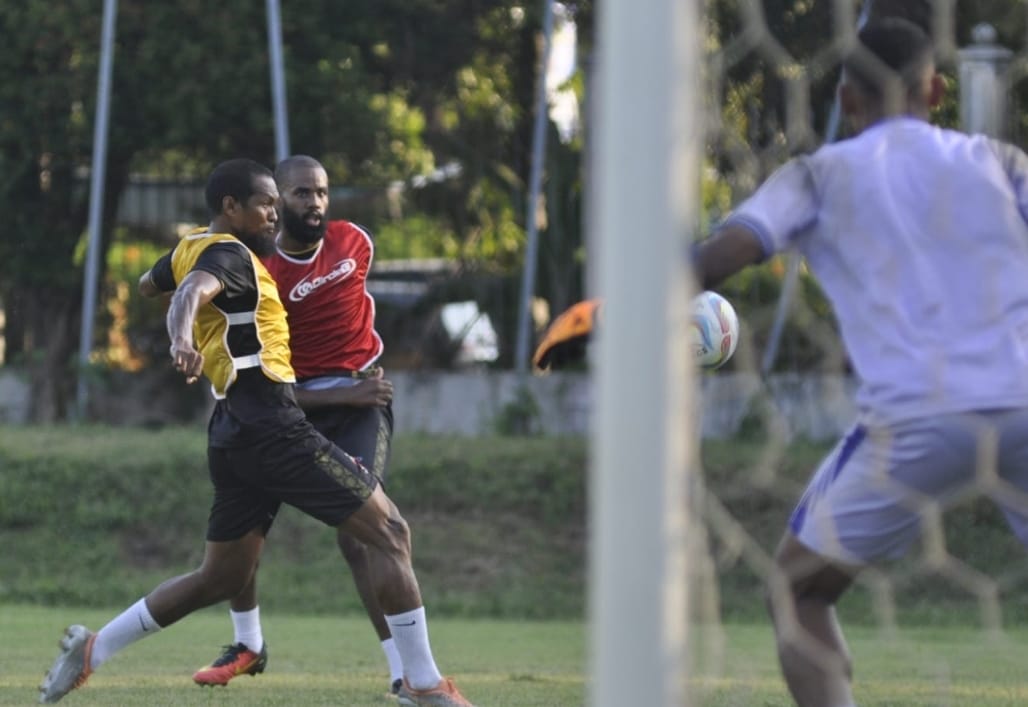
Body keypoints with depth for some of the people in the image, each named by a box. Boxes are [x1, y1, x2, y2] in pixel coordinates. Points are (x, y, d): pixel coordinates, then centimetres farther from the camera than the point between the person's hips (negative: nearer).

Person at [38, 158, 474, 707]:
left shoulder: (190, 250, 16)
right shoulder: (228, 254, -10)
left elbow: (147, 285, 37)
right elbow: (193, 291, -33)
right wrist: (182, 340, -54)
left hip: (234, 432, 10)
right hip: (272, 428, -10)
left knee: (222, 578, 17)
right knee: (389, 532, -6)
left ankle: (91, 650, 15)